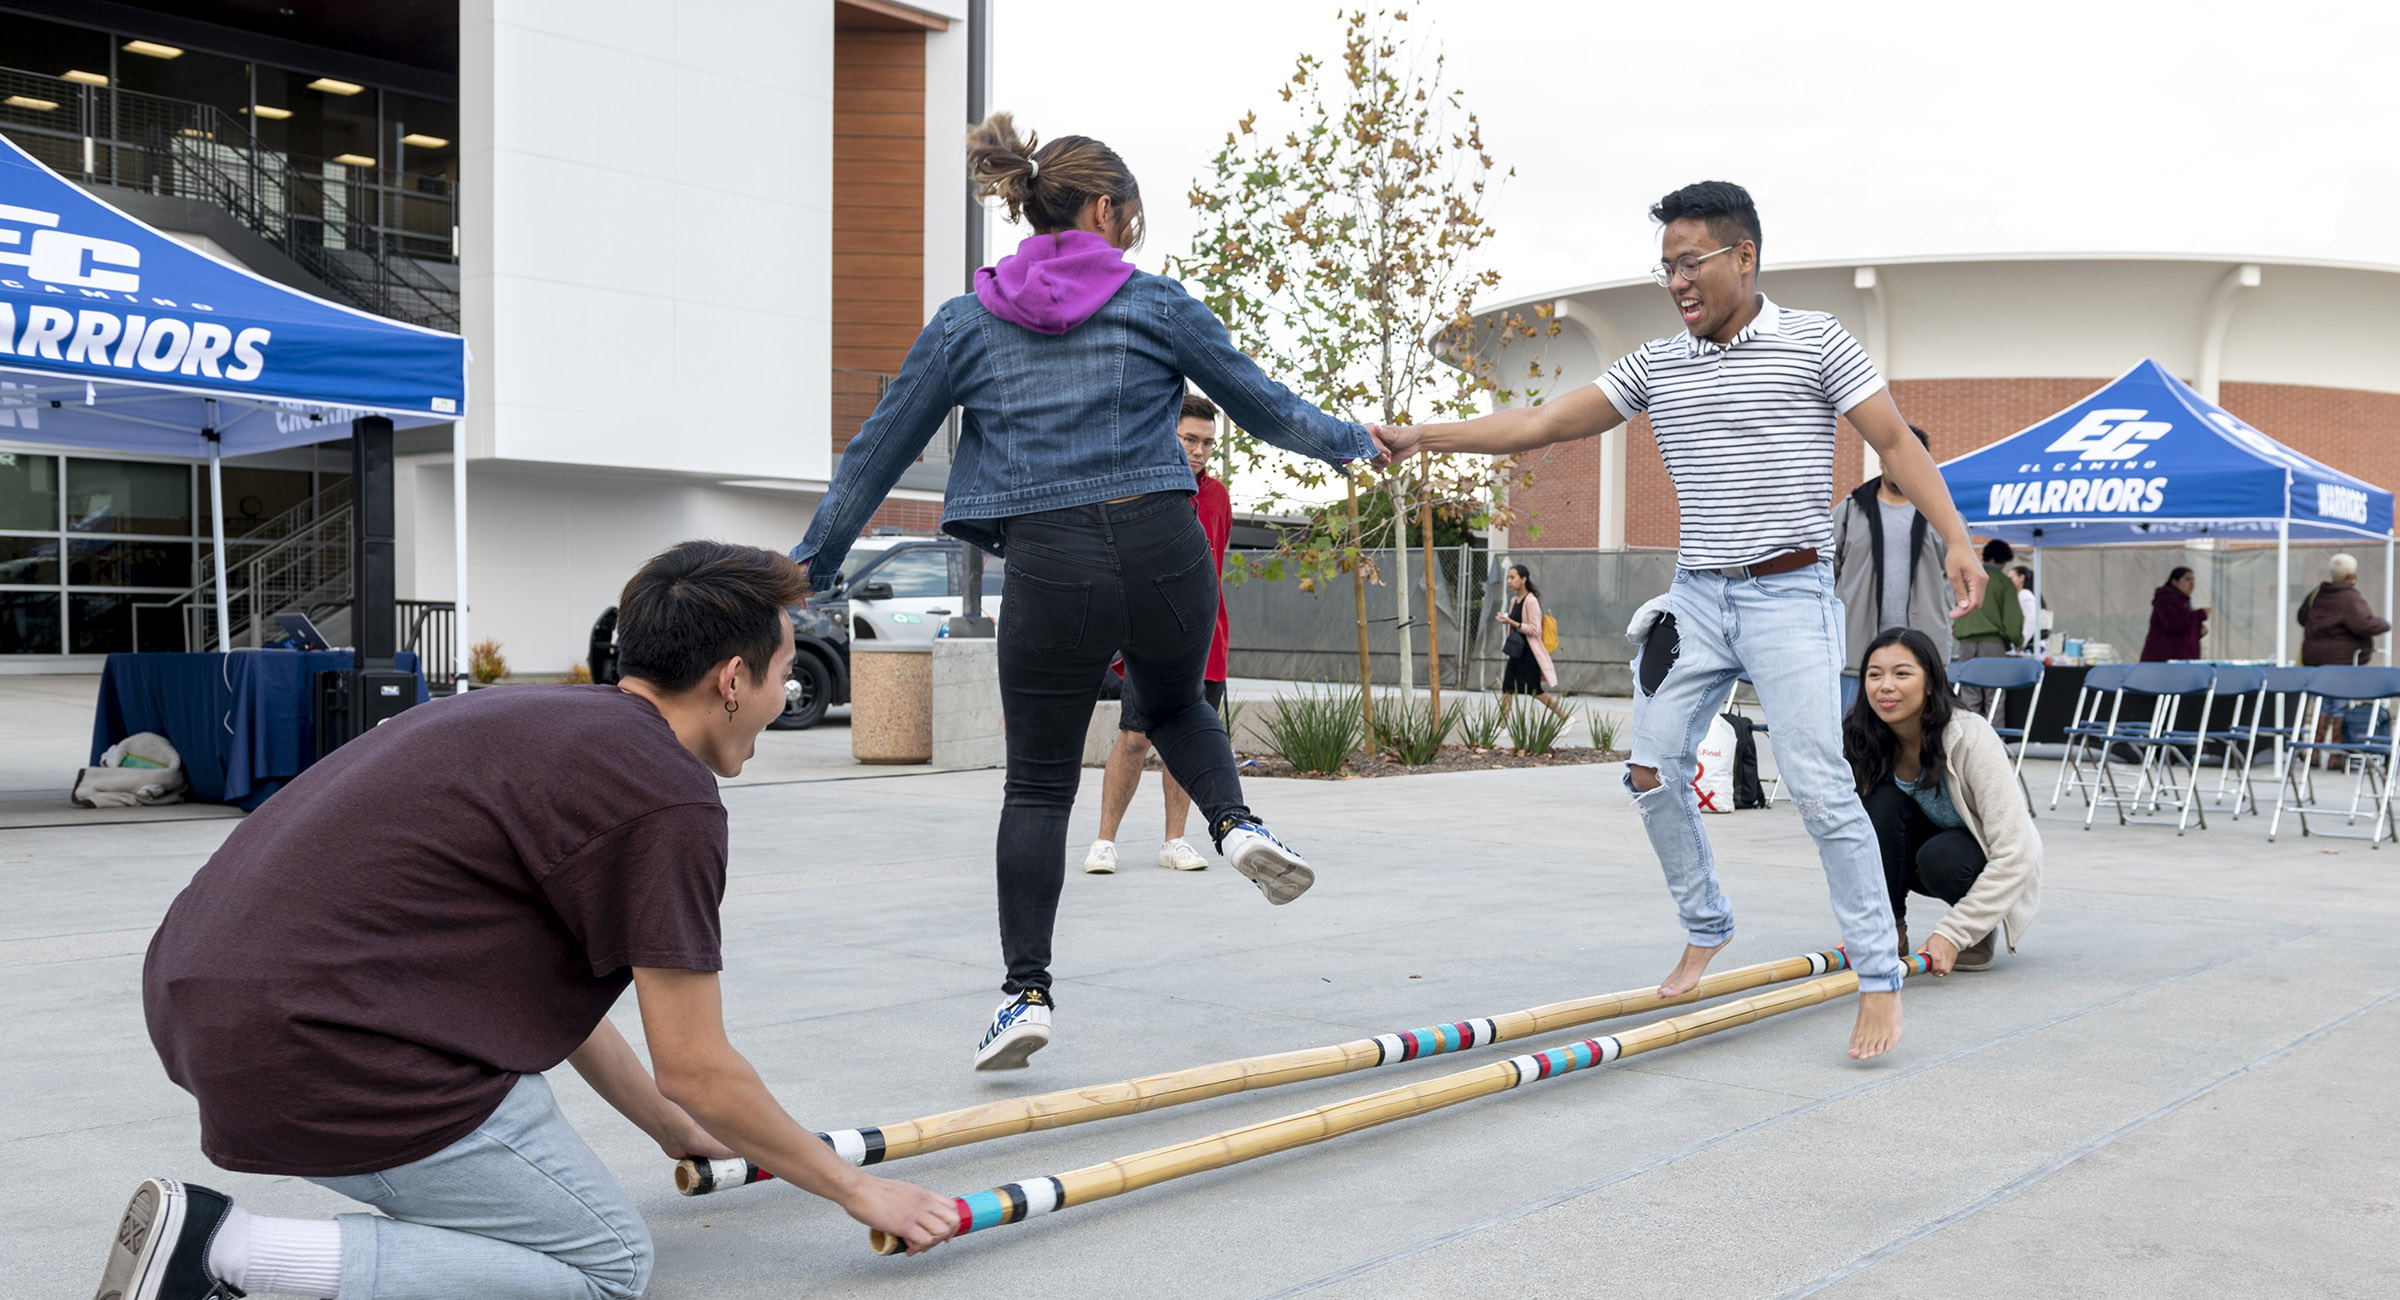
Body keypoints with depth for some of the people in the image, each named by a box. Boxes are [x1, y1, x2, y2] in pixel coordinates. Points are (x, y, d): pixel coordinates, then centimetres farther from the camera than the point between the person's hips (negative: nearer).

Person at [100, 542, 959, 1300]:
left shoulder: (553, 721, 18)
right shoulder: (668, 799, -10)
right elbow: (696, 1068, -6)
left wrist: (675, 1133, 37)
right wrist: (857, 1189, 8)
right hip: (314, 1048, -10)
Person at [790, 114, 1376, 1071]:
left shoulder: (967, 322, 7)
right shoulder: (1155, 304, 5)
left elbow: (881, 446, 10)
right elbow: (1263, 404, 12)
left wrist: (814, 557, 19)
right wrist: (1350, 440, 30)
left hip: (1050, 565, 0)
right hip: (1163, 550, 0)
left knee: (1039, 784, 10)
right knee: (1177, 708, 29)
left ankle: (1025, 989, 6)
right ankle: (1236, 824, 3)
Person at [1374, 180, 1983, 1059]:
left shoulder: (1815, 343, -2)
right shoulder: (1654, 366, 9)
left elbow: (1896, 443, -4)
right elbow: (1544, 424, 7)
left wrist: (1955, 538, -17)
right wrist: (1422, 438, 1)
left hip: (1789, 596, -5)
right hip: (1696, 594, 5)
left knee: (1820, 787, -11)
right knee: (1653, 771, 3)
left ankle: (1879, 979, 0)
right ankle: (1705, 929, 25)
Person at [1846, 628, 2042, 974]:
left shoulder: (1971, 739, -31)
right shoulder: (1858, 741, -19)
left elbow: (2013, 857, -32)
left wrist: (1952, 934, -36)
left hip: (1991, 867, -4)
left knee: (1940, 858, -36)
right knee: (1883, 802, -27)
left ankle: (1981, 932, -5)